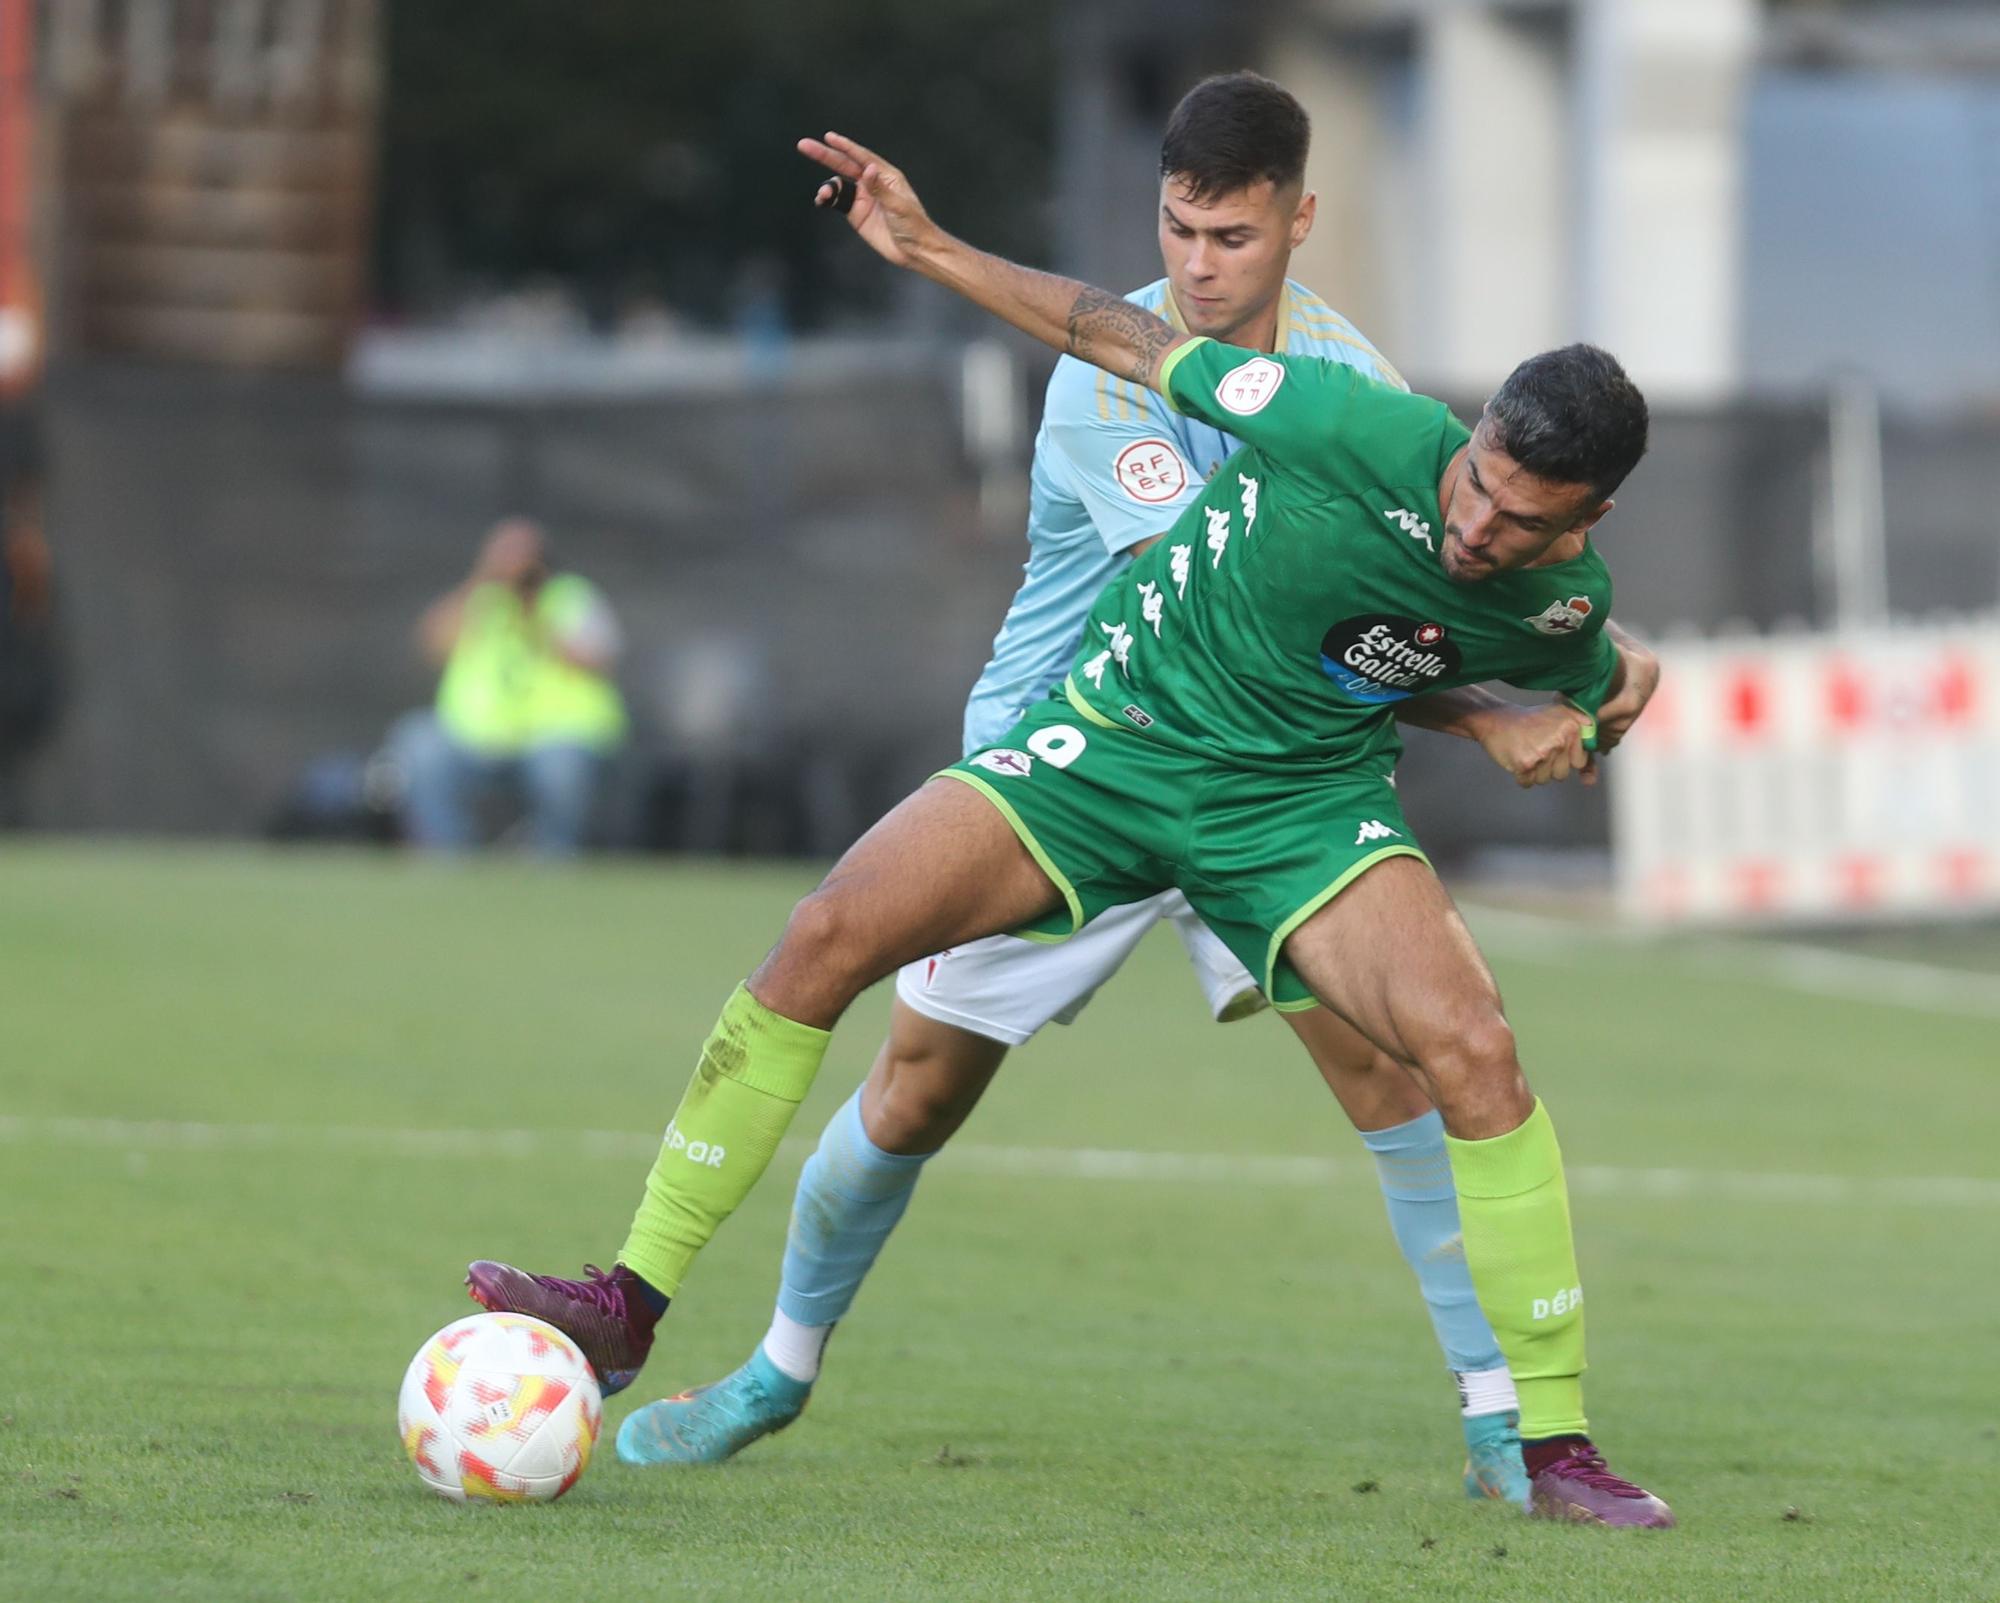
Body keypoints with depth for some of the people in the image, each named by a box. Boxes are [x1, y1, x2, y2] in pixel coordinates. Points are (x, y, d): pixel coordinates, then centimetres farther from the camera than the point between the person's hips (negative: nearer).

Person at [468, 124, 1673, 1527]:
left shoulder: (1563, 607, -14)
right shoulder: (1357, 426, -23)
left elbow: (1582, 697, 15)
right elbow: (1140, 346, -9)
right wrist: (931, 251, -7)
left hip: (1304, 800, 1)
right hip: (1114, 735, 0)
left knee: (1472, 1046, -24)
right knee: (831, 935, -15)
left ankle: (1555, 1446, -11)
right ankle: (634, 1301, -3)